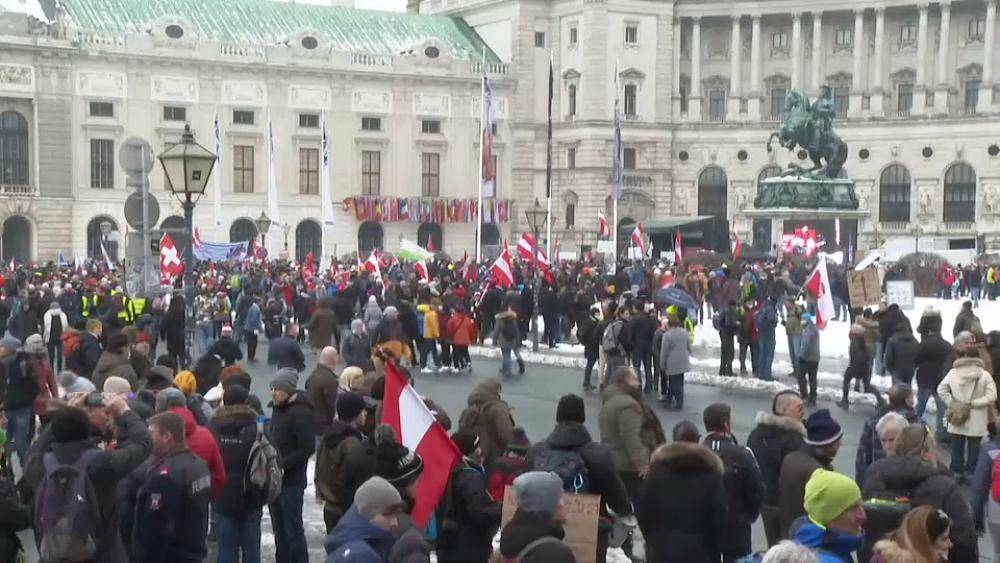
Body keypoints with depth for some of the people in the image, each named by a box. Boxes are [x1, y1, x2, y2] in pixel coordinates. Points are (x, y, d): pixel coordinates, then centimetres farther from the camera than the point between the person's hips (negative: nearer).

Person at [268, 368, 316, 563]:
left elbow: (307, 448, -18)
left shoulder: (301, 413, -16)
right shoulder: (278, 409, 10)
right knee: (279, 530, 16)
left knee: (293, 529, -2)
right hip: (275, 479, 8)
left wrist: (282, 465, -20)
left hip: (291, 481, -8)